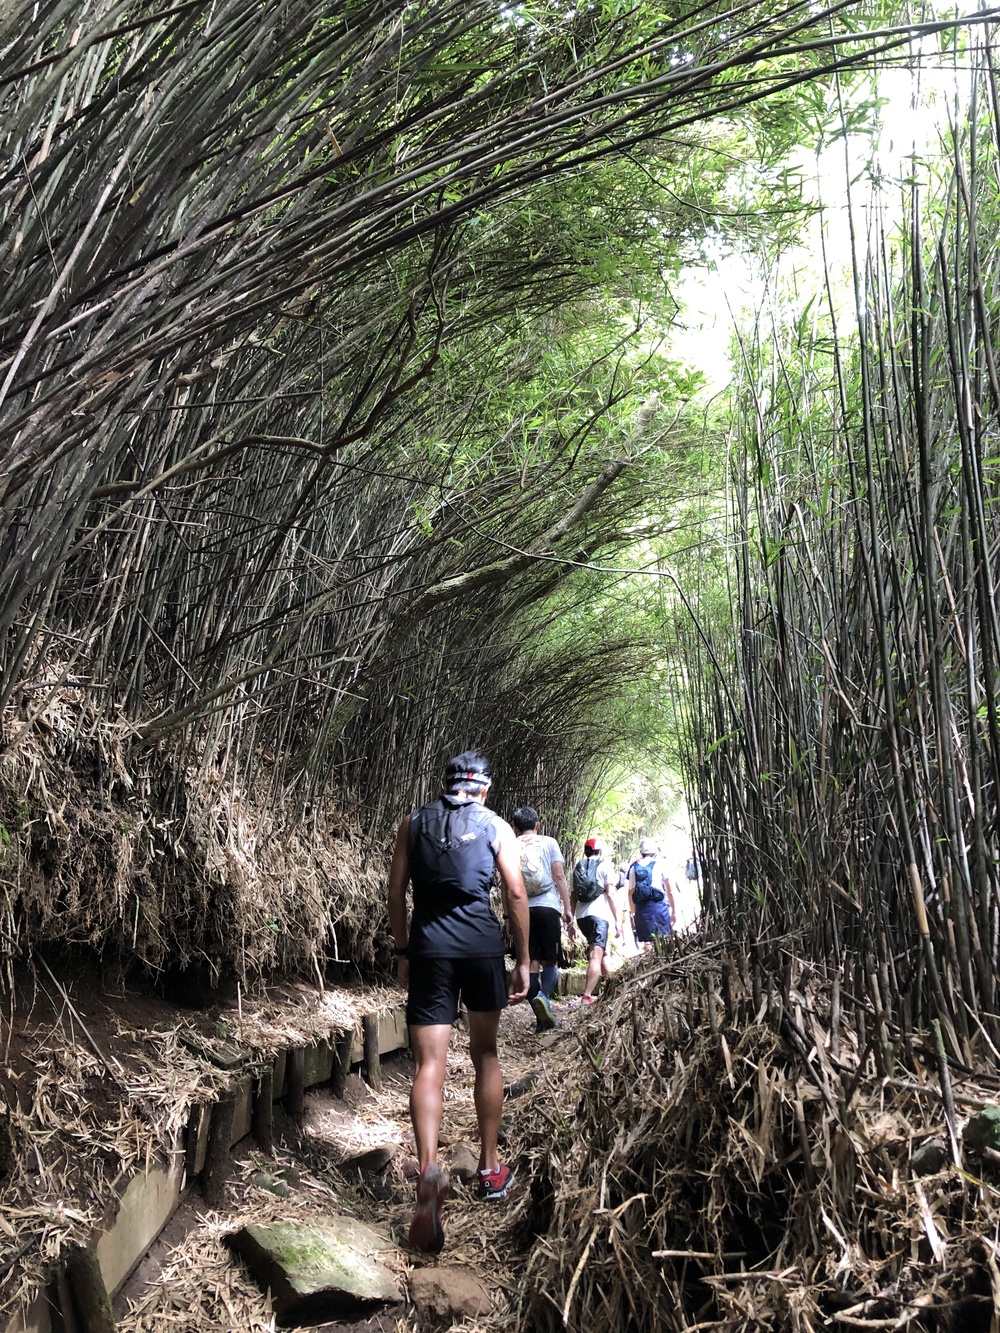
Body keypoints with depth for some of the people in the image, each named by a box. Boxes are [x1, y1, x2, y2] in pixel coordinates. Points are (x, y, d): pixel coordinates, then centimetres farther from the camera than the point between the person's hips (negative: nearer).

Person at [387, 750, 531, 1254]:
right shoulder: (496, 827, 5)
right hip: (482, 946, 0)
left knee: (429, 1065, -2)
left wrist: (403, 954, 15)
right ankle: (490, 1169, 25)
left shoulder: (413, 823, 10)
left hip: (429, 948, 0)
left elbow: (396, 891, 8)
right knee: (485, 1054, 19)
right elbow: (515, 895, 0)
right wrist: (522, 960, 6)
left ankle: (429, 1167, -26)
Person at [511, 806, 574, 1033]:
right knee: (550, 960, 9)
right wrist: (567, 909, 2)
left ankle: (542, 1019, -9)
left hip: (522, 909, 1)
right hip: (548, 906, -1)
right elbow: (559, 877, 1)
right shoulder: (549, 843, 8)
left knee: (531, 963, 3)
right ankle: (543, 996, -19)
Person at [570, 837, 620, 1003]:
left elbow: (573, 897, 16)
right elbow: (610, 895, -4)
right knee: (596, 956, -11)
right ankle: (587, 997, -21)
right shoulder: (605, 866, 4)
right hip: (599, 914, -6)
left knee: (601, 950, 25)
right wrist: (617, 921, -3)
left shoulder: (578, 867, 18)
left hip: (581, 915, 6)